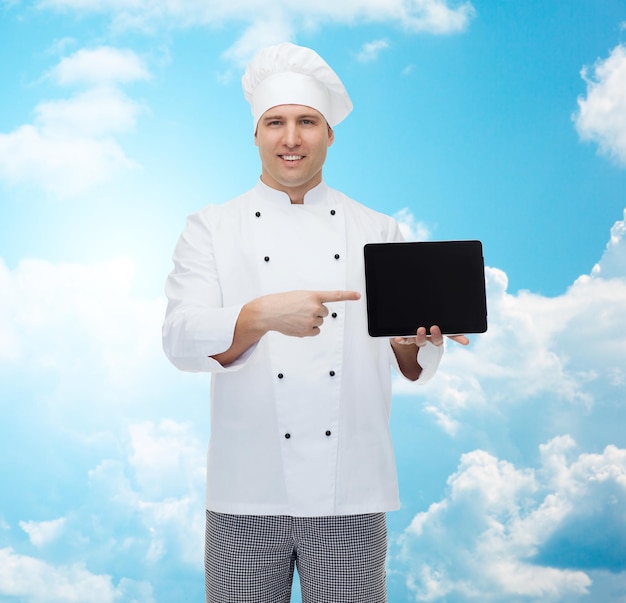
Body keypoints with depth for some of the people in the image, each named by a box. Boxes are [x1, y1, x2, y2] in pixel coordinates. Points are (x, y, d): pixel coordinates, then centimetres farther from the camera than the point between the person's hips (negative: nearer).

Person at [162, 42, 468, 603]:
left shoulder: (379, 231, 8)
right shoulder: (211, 227, 5)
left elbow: (411, 366, 7)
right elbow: (182, 339, -9)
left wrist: (417, 337, -16)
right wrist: (261, 315, -26)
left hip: (351, 492, 1)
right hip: (247, 493, -1)